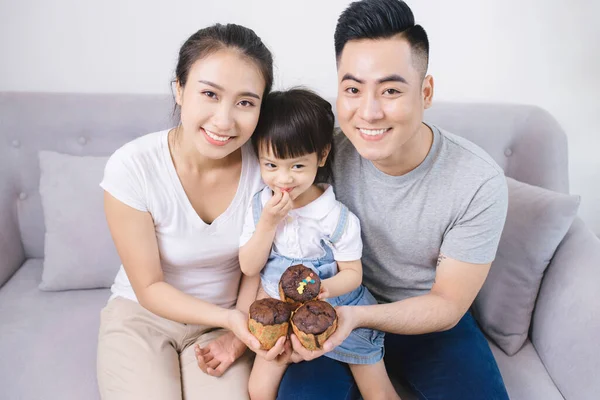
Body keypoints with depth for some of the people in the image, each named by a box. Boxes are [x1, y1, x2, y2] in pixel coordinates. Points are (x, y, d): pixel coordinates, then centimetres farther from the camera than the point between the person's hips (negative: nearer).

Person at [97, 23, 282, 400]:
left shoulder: (264, 166, -18)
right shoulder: (131, 168, -23)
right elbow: (149, 288, -15)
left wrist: (239, 333, -11)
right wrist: (229, 317, -26)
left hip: (225, 318, 1)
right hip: (143, 314, -1)